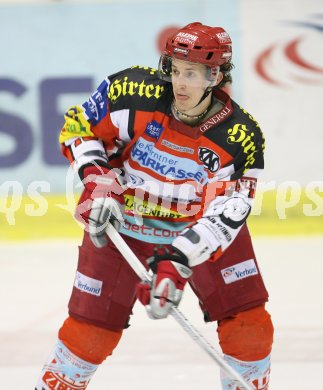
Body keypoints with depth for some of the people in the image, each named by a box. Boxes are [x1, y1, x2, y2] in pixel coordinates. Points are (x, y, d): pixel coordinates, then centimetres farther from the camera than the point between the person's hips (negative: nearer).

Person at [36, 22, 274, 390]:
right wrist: (96, 179, -22)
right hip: (123, 223, 0)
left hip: (200, 227, 0)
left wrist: (177, 263, -38)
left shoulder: (242, 138, -23)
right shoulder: (135, 92, -23)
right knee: (92, 327, -1)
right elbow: (77, 126, -8)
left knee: (248, 321, -8)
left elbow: (221, 217, -27)